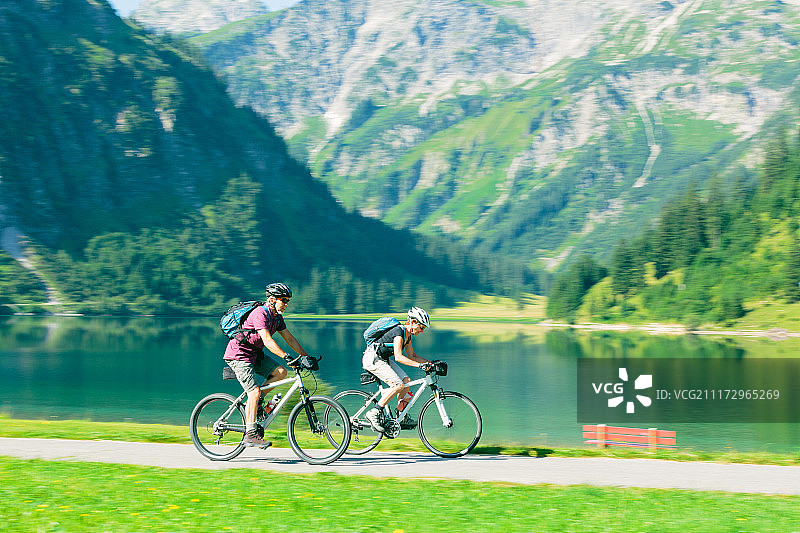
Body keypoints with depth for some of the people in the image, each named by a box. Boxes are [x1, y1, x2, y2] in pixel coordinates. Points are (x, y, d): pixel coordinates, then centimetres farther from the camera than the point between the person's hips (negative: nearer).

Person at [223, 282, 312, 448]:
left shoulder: (277, 317, 5)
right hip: (238, 355, -9)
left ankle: (252, 403, 6)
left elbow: (289, 338, 10)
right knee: (254, 391, -17)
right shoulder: (260, 313, -24)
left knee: (280, 372, -5)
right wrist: (286, 356, -41)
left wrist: (307, 357, 4)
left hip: (254, 354, 9)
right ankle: (250, 435, -13)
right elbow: (267, 340, -34)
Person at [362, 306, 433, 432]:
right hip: (372, 359, -9)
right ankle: (374, 413, -18)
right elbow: (398, 357, -31)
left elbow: (412, 356, 17)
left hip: (383, 359, 9)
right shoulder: (399, 332, -22)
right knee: (398, 385, -20)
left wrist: (430, 362, 6)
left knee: (406, 381, -3)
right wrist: (419, 365, -35)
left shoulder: (408, 335, 7)